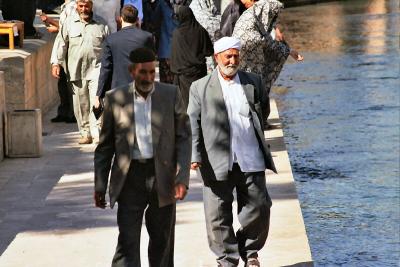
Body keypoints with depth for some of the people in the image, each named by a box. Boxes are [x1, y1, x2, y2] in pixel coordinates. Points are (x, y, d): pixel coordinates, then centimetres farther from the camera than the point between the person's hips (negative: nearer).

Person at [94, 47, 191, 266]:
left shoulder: (171, 94, 3)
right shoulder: (115, 98, 3)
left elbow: (184, 138, 3)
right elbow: (105, 146, 8)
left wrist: (182, 178, -7)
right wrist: (99, 185, 5)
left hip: (162, 176, 1)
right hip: (130, 176, -1)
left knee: (162, 240, 11)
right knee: (127, 241, -9)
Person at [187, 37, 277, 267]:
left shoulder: (254, 82, 10)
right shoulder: (200, 88, 4)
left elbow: (263, 111, 23)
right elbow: (193, 124, 1)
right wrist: (195, 155, -9)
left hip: (251, 161, 2)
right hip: (217, 163, -1)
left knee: (259, 210, 4)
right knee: (218, 217, 1)